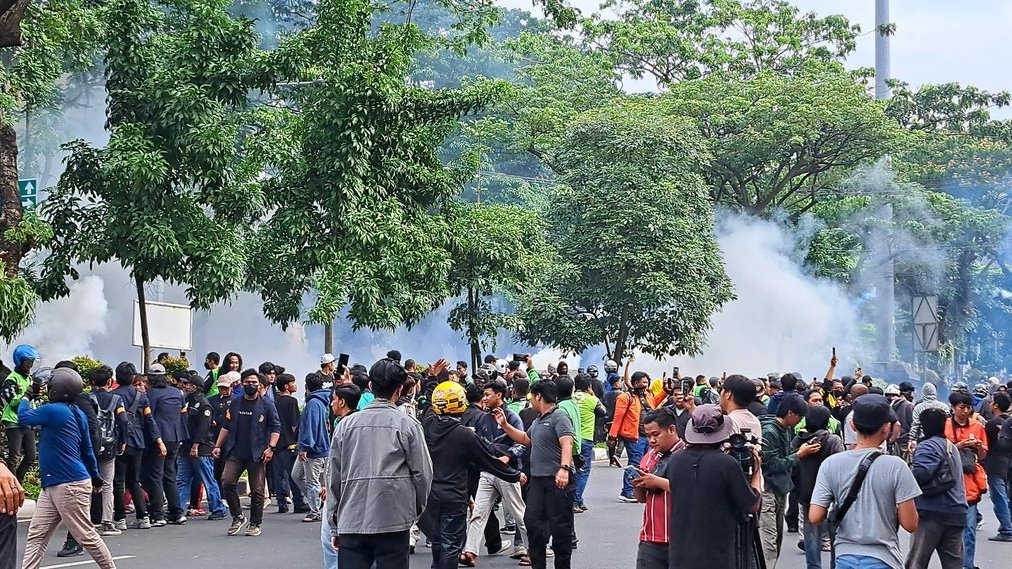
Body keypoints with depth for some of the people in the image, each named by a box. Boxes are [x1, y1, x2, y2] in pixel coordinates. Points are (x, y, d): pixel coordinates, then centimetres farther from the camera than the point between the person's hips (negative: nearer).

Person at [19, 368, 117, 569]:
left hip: (71, 485, -10)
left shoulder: (53, 411, -17)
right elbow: (87, 449, 18)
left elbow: (23, 417, -4)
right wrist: (95, 476, 27)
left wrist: (25, 399, 15)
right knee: (36, 535, 5)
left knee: (85, 535, 0)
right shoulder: (77, 413, 10)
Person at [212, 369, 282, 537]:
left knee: (257, 490, -1)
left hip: (257, 454, -3)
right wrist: (217, 446, 8)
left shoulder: (267, 406, 1)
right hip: (236, 452, 3)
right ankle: (238, 517, 2)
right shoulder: (235, 404, 11)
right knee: (227, 481, -14)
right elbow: (226, 427, 16)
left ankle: (255, 524, 14)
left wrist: (271, 447, -11)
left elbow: (276, 428, 1)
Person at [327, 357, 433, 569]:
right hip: (393, 520, -2)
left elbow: (334, 477, 9)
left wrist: (334, 526, 16)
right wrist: (418, 508, 16)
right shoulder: (408, 425, -2)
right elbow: (422, 473, -1)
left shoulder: (346, 424, 6)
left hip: (351, 521, 2)